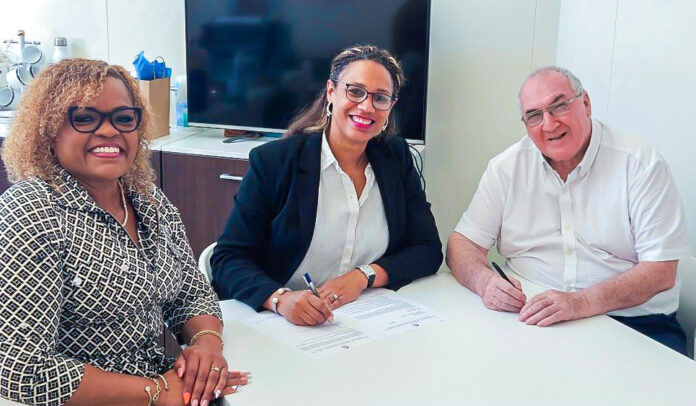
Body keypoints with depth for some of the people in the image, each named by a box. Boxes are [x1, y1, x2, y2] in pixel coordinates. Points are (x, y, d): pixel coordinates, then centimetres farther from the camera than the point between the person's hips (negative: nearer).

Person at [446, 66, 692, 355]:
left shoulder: (641, 165, -4)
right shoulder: (507, 167, 5)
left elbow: (660, 271, -9)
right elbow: (462, 244, 6)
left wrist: (583, 302, -25)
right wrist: (485, 281, -18)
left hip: (634, 322, -1)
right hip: (532, 318, 2)